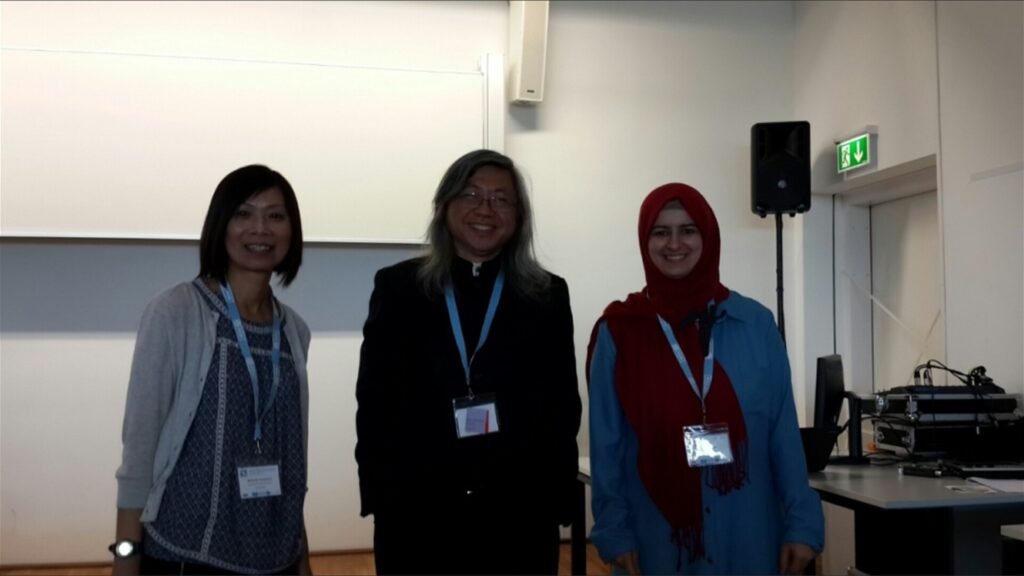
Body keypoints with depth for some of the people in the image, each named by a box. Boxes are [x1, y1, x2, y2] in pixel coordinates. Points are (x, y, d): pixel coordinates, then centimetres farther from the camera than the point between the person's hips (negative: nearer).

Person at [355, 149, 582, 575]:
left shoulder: (548, 296, 5)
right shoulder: (398, 287, 3)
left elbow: (563, 407, 4)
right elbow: (373, 400, 2)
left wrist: (558, 502, -2)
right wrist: (378, 492, -4)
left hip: (519, 515, 1)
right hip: (415, 514, 0)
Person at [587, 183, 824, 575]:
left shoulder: (755, 324, 1)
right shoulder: (618, 332, -2)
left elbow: (783, 433, 2)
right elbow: (606, 442, -1)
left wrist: (801, 523, -1)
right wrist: (614, 531, -5)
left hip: (748, 537, 1)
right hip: (657, 542, -1)